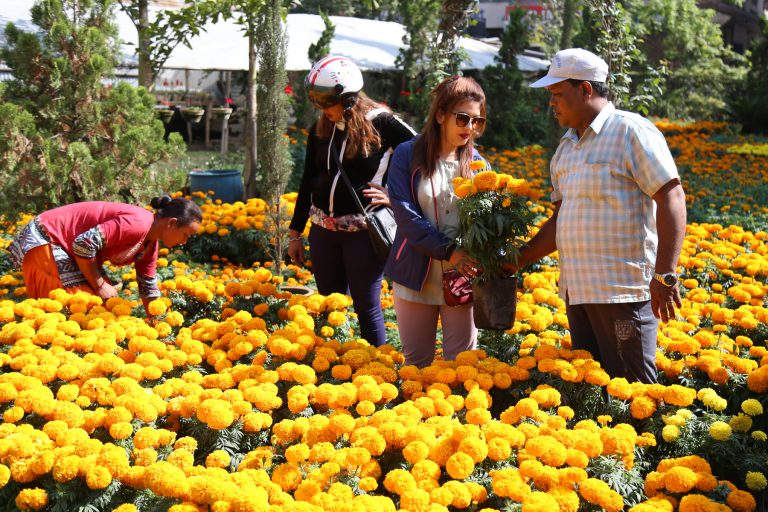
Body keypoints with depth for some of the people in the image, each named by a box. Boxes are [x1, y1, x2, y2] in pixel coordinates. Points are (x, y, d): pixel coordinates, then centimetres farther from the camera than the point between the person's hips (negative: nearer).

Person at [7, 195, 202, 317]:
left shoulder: (150, 242, 4)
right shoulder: (138, 223, -27)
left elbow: (148, 288, 16)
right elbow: (84, 243, -31)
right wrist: (100, 286, -19)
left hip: (66, 247, 10)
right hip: (44, 239, -10)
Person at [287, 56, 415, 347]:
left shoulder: (380, 122, -9)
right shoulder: (320, 129, 7)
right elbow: (307, 183, 13)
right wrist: (295, 233, 15)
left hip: (364, 231, -5)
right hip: (323, 230, 6)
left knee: (366, 307, 1)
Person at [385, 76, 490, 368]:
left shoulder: (478, 164, 5)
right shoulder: (408, 156, -3)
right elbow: (405, 214, -11)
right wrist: (448, 251, -19)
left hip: (464, 278, 2)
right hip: (417, 275, -1)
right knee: (417, 363, 9)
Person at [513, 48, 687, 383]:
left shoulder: (631, 131, -7)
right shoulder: (566, 148, 17)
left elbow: (671, 198, -13)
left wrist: (665, 275, -20)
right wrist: (519, 259, 13)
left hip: (624, 292, -8)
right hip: (577, 290, 8)